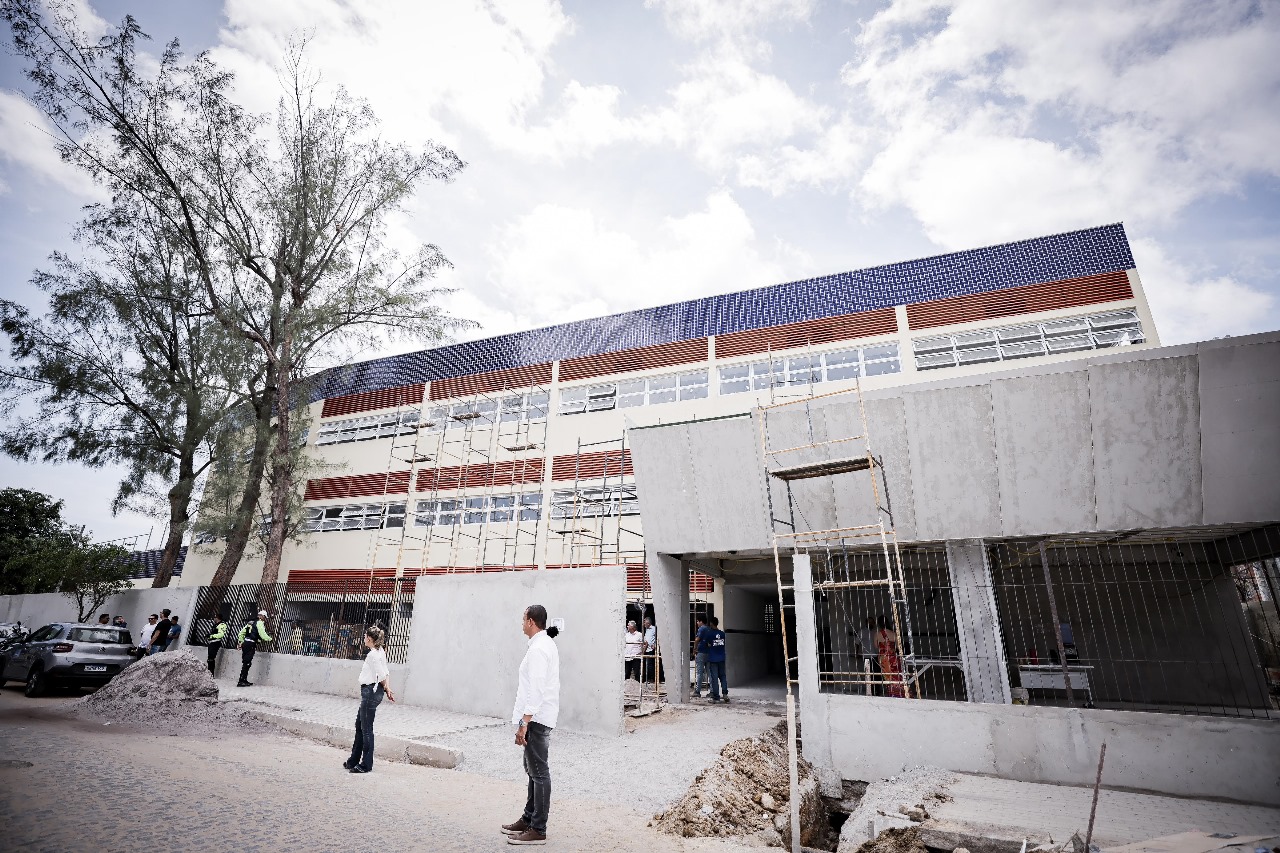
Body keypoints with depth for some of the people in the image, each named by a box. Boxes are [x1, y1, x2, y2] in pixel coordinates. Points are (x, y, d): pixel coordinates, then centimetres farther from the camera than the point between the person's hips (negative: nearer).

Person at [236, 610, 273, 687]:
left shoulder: (250, 622, 19)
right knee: (247, 663, -7)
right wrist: (270, 639, 5)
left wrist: (240, 642, 28)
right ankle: (241, 681, -7)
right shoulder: (260, 623, -8)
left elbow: (241, 633, 23)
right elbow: (263, 635, -13)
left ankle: (244, 680, 20)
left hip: (245, 643, 9)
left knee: (246, 662, 14)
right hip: (250, 644, -9)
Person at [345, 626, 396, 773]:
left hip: (370, 692, -10)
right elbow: (386, 673, 10)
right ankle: (354, 761, 32)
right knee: (359, 725, 20)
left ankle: (366, 765, 11)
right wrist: (387, 690, 9)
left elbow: (382, 676, -19)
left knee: (366, 728, 1)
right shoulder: (380, 652, 10)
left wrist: (387, 690, -4)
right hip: (372, 692, 10)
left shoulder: (373, 654, -20)